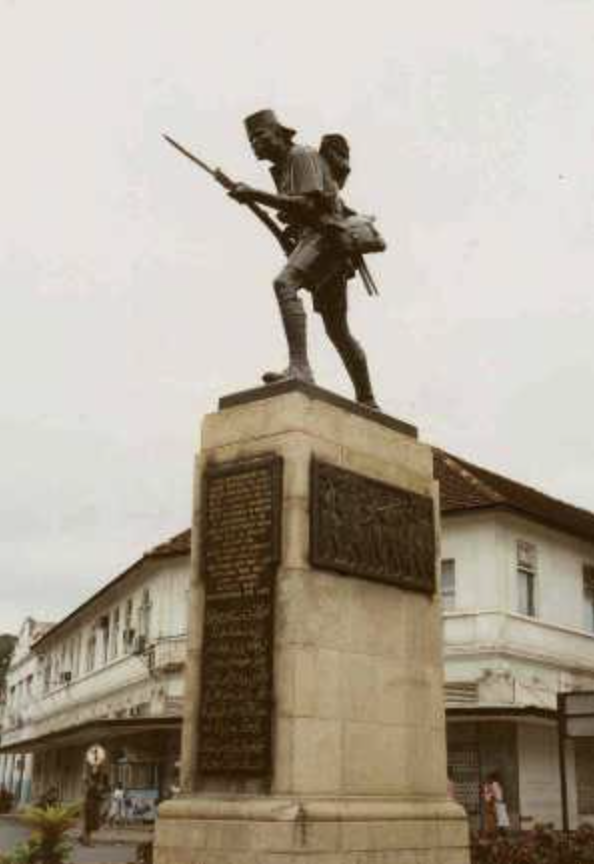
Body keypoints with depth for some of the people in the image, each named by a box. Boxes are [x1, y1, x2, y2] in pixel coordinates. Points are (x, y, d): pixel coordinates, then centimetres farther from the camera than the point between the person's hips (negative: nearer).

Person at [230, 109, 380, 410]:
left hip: (324, 235, -10)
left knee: (284, 283, -32)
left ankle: (299, 368, -45)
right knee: (337, 329, 12)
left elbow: (308, 204, -20)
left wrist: (257, 195, -20)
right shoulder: (283, 167, 23)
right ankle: (367, 401, 19)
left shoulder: (302, 156, -5)